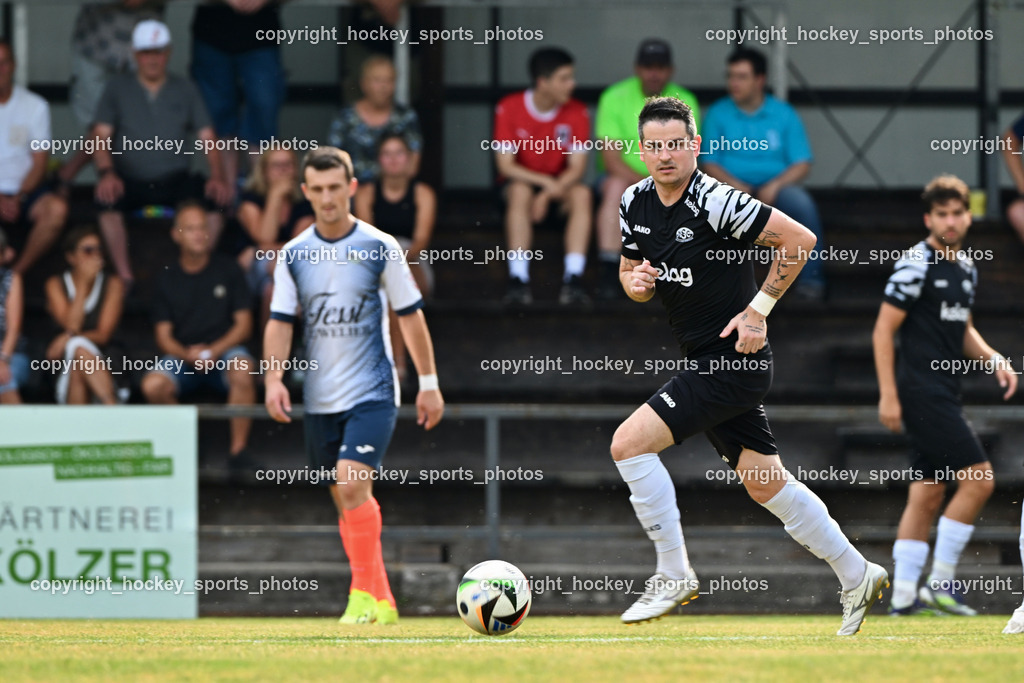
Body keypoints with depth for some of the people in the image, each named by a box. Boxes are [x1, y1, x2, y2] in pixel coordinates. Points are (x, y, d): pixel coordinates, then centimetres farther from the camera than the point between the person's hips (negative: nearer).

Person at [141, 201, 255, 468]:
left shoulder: (227, 270, 7)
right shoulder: (168, 279, 10)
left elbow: (244, 324, 4)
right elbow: (163, 336, 6)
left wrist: (214, 351, -13)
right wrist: (188, 355, -16)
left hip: (224, 349, -1)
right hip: (182, 357, 1)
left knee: (241, 370, -37)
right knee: (152, 385, -29)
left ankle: (238, 448, -26)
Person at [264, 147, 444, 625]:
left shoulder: (379, 248, -4)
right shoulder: (294, 255, 5)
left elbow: (410, 315, 2)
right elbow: (280, 322, 6)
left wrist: (428, 383, 2)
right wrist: (274, 377, -9)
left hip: (372, 392, -4)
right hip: (320, 399, 4)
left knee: (352, 484, -21)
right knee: (346, 501, 7)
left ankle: (364, 591, -14)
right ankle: (381, 600, 16)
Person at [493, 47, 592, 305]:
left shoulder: (577, 112, -8)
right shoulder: (510, 109, -13)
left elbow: (577, 167, -12)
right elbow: (505, 165, -15)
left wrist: (549, 194, -28)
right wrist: (545, 181, -28)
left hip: (560, 184, 2)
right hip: (523, 180, -2)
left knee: (582, 194, -30)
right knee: (520, 192, -36)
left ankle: (573, 279, -37)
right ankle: (518, 281, -40)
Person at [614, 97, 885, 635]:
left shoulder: (714, 201, -18)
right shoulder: (635, 203, 5)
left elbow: (800, 240, -16)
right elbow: (631, 275, 19)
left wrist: (758, 309, -14)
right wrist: (635, 282, -5)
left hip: (735, 357, -8)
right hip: (705, 363, 8)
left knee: (629, 443, -16)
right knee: (766, 485, 14)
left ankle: (674, 576, -7)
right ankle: (857, 576, 27)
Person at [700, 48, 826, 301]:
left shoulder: (784, 114, 8)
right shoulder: (717, 114, 8)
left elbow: (802, 164, 2)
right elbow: (709, 163, 2)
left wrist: (775, 185, -16)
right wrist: (735, 184, -17)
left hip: (777, 187, 0)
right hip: (733, 186, 0)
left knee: (802, 203, -32)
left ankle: (810, 278, -24)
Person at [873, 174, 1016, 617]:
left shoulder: (965, 267, 15)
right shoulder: (917, 264, -11)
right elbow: (883, 331, -12)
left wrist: (993, 360, 9)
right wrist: (888, 395, -17)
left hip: (944, 394, 9)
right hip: (921, 393, -9)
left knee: (927, 495, 7)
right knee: (978, 479, -13)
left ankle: (904, 595, 9)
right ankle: (939, 583, -8)